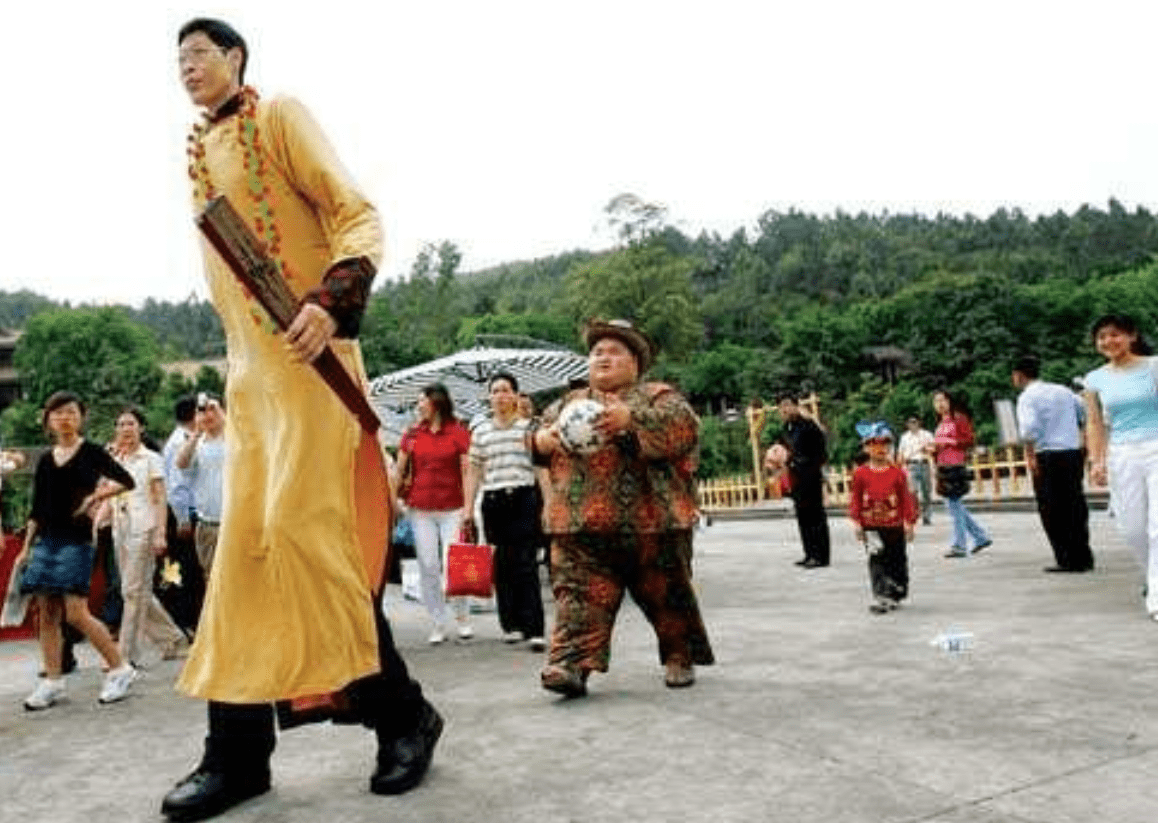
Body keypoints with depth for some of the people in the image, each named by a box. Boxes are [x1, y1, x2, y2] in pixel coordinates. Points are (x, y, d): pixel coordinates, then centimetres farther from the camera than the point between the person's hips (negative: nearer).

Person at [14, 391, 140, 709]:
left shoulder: (91, 452, 0)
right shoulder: (45, 460, 13)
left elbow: (126, 480, -4)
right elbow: (36, 508, 16)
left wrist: (96, 496, -13)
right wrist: (26, 547, 14)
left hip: (76, 540, -5)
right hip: (46, 540, 5)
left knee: (76, 614, -11)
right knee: (47, 614, 5)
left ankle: (120, 668, 1)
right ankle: (52, 681, 14)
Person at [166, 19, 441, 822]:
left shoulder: (279, 115, 1)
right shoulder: (199, 154, 21)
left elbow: (358, 216, -10)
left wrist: (331, 302, -26)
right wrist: (241, 358, 20)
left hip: (307, 356, -7)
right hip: (247, 367, 8)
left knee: (304, 530, -13)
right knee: (243, 546, 4)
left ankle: (402, 712, 2)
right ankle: (239, 749, 10)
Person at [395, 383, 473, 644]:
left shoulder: (458, 432, 1)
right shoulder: (412, 433, 10)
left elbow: (467, 472, -2)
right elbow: (399, 470, 12)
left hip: (452, 508, -3)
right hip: (420, 509, 3)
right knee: (428, 567, 3)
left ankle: (463, 618, 15)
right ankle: (439, 623, 12)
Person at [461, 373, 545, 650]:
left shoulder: (529, 427, 8)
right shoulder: (480, 432, 14)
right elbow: (474, 472, 16)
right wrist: (468, 507, 9)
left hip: (523, 499, -3)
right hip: (493, 501, 3)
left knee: (526, 565, -7)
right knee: (501, 566, 4)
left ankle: (534, 629, -8)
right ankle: (511, 624, 14)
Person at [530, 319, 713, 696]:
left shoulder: (658, 396, 7)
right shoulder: (566, 403, 21)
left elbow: (684, 425, -13)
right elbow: (537, 440, 22)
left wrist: (631, 419, -26)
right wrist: (542, 440, -4)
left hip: (651, 521, -2)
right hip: (580, 525, 2)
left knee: (666, 594, 10)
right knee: (579, 594, -8)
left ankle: (680, 657, 28)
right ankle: (571, 664, -10)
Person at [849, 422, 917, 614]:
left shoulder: (898, 473, -1)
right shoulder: (861, 473, -1)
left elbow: (906, 498, 2)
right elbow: (855, 498, 2)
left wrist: (909, 522, 0)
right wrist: (856, 521, -4)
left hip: (894, 526, 1)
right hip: (871, 526, -1)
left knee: (897, 560, 11)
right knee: (877, 560, -7)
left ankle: (896, 593, 27)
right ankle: (881, 596, -6)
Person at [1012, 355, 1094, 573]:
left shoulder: (1027, 397, -6)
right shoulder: (1063, 391, 15)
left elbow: (1029, 428, -21)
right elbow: (1088, 414, 16)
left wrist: (1030, 455, -15)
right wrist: (1087, 447, 21)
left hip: (1048, 456, -6)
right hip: (1074, 452, 6)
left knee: (1052, 510, 1)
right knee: (1075, 506, 13)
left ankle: (1067, 560, 0)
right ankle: (1084, 558, 16)